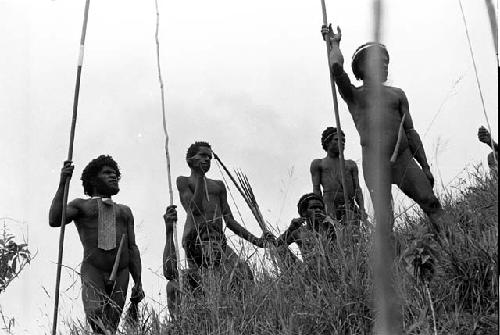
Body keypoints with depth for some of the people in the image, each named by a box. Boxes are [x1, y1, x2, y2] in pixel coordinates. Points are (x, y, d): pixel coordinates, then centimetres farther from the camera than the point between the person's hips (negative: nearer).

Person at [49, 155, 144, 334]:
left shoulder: (124, 211, 24)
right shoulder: (80, 205, 15)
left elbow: (132, 248, 16)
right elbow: (54, 220, -5)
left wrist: (138, 283, 4)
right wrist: (62, 184, -11)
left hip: (120, 274, 2)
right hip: (93, 271, -2)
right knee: (95, 315, -31)